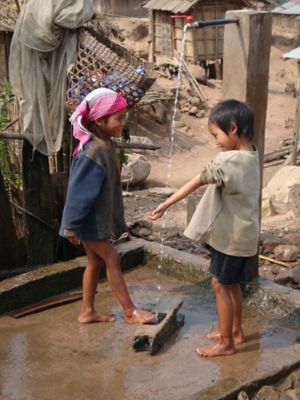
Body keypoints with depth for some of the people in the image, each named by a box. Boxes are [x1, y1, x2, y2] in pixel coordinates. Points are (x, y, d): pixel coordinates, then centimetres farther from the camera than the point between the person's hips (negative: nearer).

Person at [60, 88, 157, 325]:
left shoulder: (105, 144, 4)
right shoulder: (94, 151, -26)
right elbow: (80, 192, -23)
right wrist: (72, 226, -19)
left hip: (98, 218, 9)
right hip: (90, 221, -9)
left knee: (96, 262, 14)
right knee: (112, 260, -1)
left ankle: (87, 312, 25)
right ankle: (130, 312, 9)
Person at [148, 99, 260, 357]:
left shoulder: (231, 162, -24)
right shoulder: (251, 155, 2)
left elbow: (196, 183, -24)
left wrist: (165, 205, -22)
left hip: (232, 236, -9)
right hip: (244, 233, 9)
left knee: (221, 285, 2)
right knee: (232, 284, 20)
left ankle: (226, 343, 12)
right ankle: (236, 331, 34)